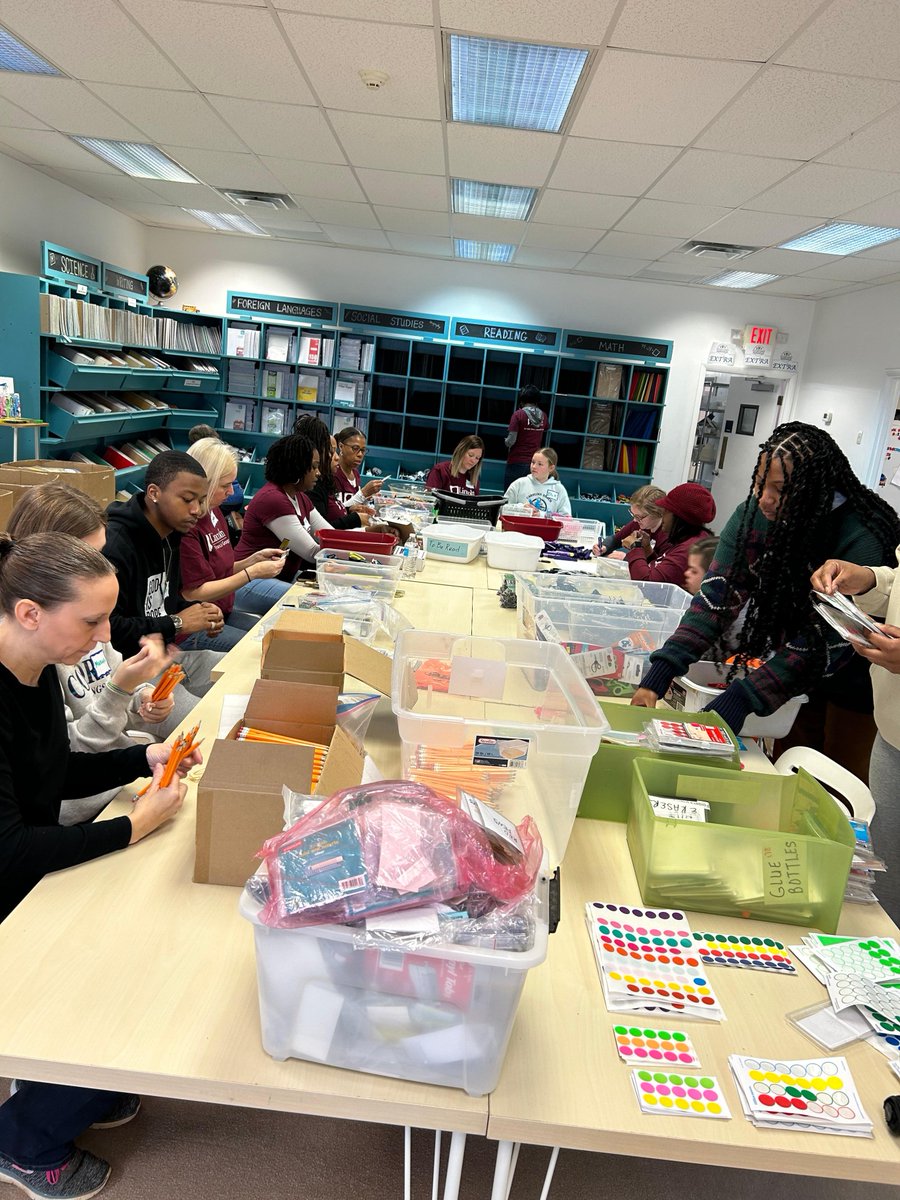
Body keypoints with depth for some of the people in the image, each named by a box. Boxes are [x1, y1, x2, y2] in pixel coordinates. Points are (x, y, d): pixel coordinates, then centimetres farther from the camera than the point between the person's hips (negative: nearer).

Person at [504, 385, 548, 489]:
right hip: (535, 463, 4)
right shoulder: (543, 416, 6)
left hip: (517, 462, -4)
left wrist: (506, 441, 9)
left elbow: (511, 441, -12)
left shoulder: (518, 415, -8)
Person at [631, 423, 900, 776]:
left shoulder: (860, 537, -31)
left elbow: (830, 640, -34)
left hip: (854, 666, -4)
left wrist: (743, 697, -42)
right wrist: (662, 669, -33)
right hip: (791, 657, 4)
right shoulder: (753, 515, -16)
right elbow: (719, 593, -21)